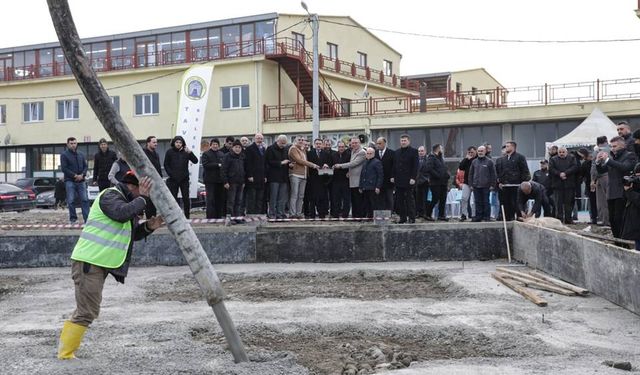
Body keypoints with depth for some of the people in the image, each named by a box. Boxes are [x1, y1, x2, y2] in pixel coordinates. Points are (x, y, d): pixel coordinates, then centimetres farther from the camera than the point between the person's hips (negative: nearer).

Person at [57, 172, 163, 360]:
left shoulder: (128, 202, 19)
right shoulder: (110, 195, -10)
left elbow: (131, 234, 21)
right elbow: (122, 213, -30)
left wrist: (148, 227, 4)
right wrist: (142, 198, -18)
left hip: (99, 264, 10)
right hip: (89, 262, -10)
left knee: (85, 310, 16)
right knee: (87, 312, -8)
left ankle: (64, 348, 26)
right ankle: (66, 354, 0)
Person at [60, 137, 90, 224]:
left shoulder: (81, 154, 14)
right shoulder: (64, 155, 0)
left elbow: (86, 166, 12)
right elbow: (64, 168, -7)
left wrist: (82, 175, -7)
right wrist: (75, 175, -13)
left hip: (81, 181, 3)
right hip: (70, 181, -3)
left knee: (85, 199, -3)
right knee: (71, 200, -3)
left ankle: (87, 218, -3)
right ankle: (73, 218, 7)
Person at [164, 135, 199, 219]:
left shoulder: (185, 152, 4)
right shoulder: (170, 152, 2)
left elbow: (195, 161, -4)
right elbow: (166, 165, 4)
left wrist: (190, 152, -18)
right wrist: (171, 174, -6)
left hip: (184, 179, 1)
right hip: (173, 179, -1)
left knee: (186, 198, 1)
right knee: (173, 199, 3)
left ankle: (187, 217, 8)